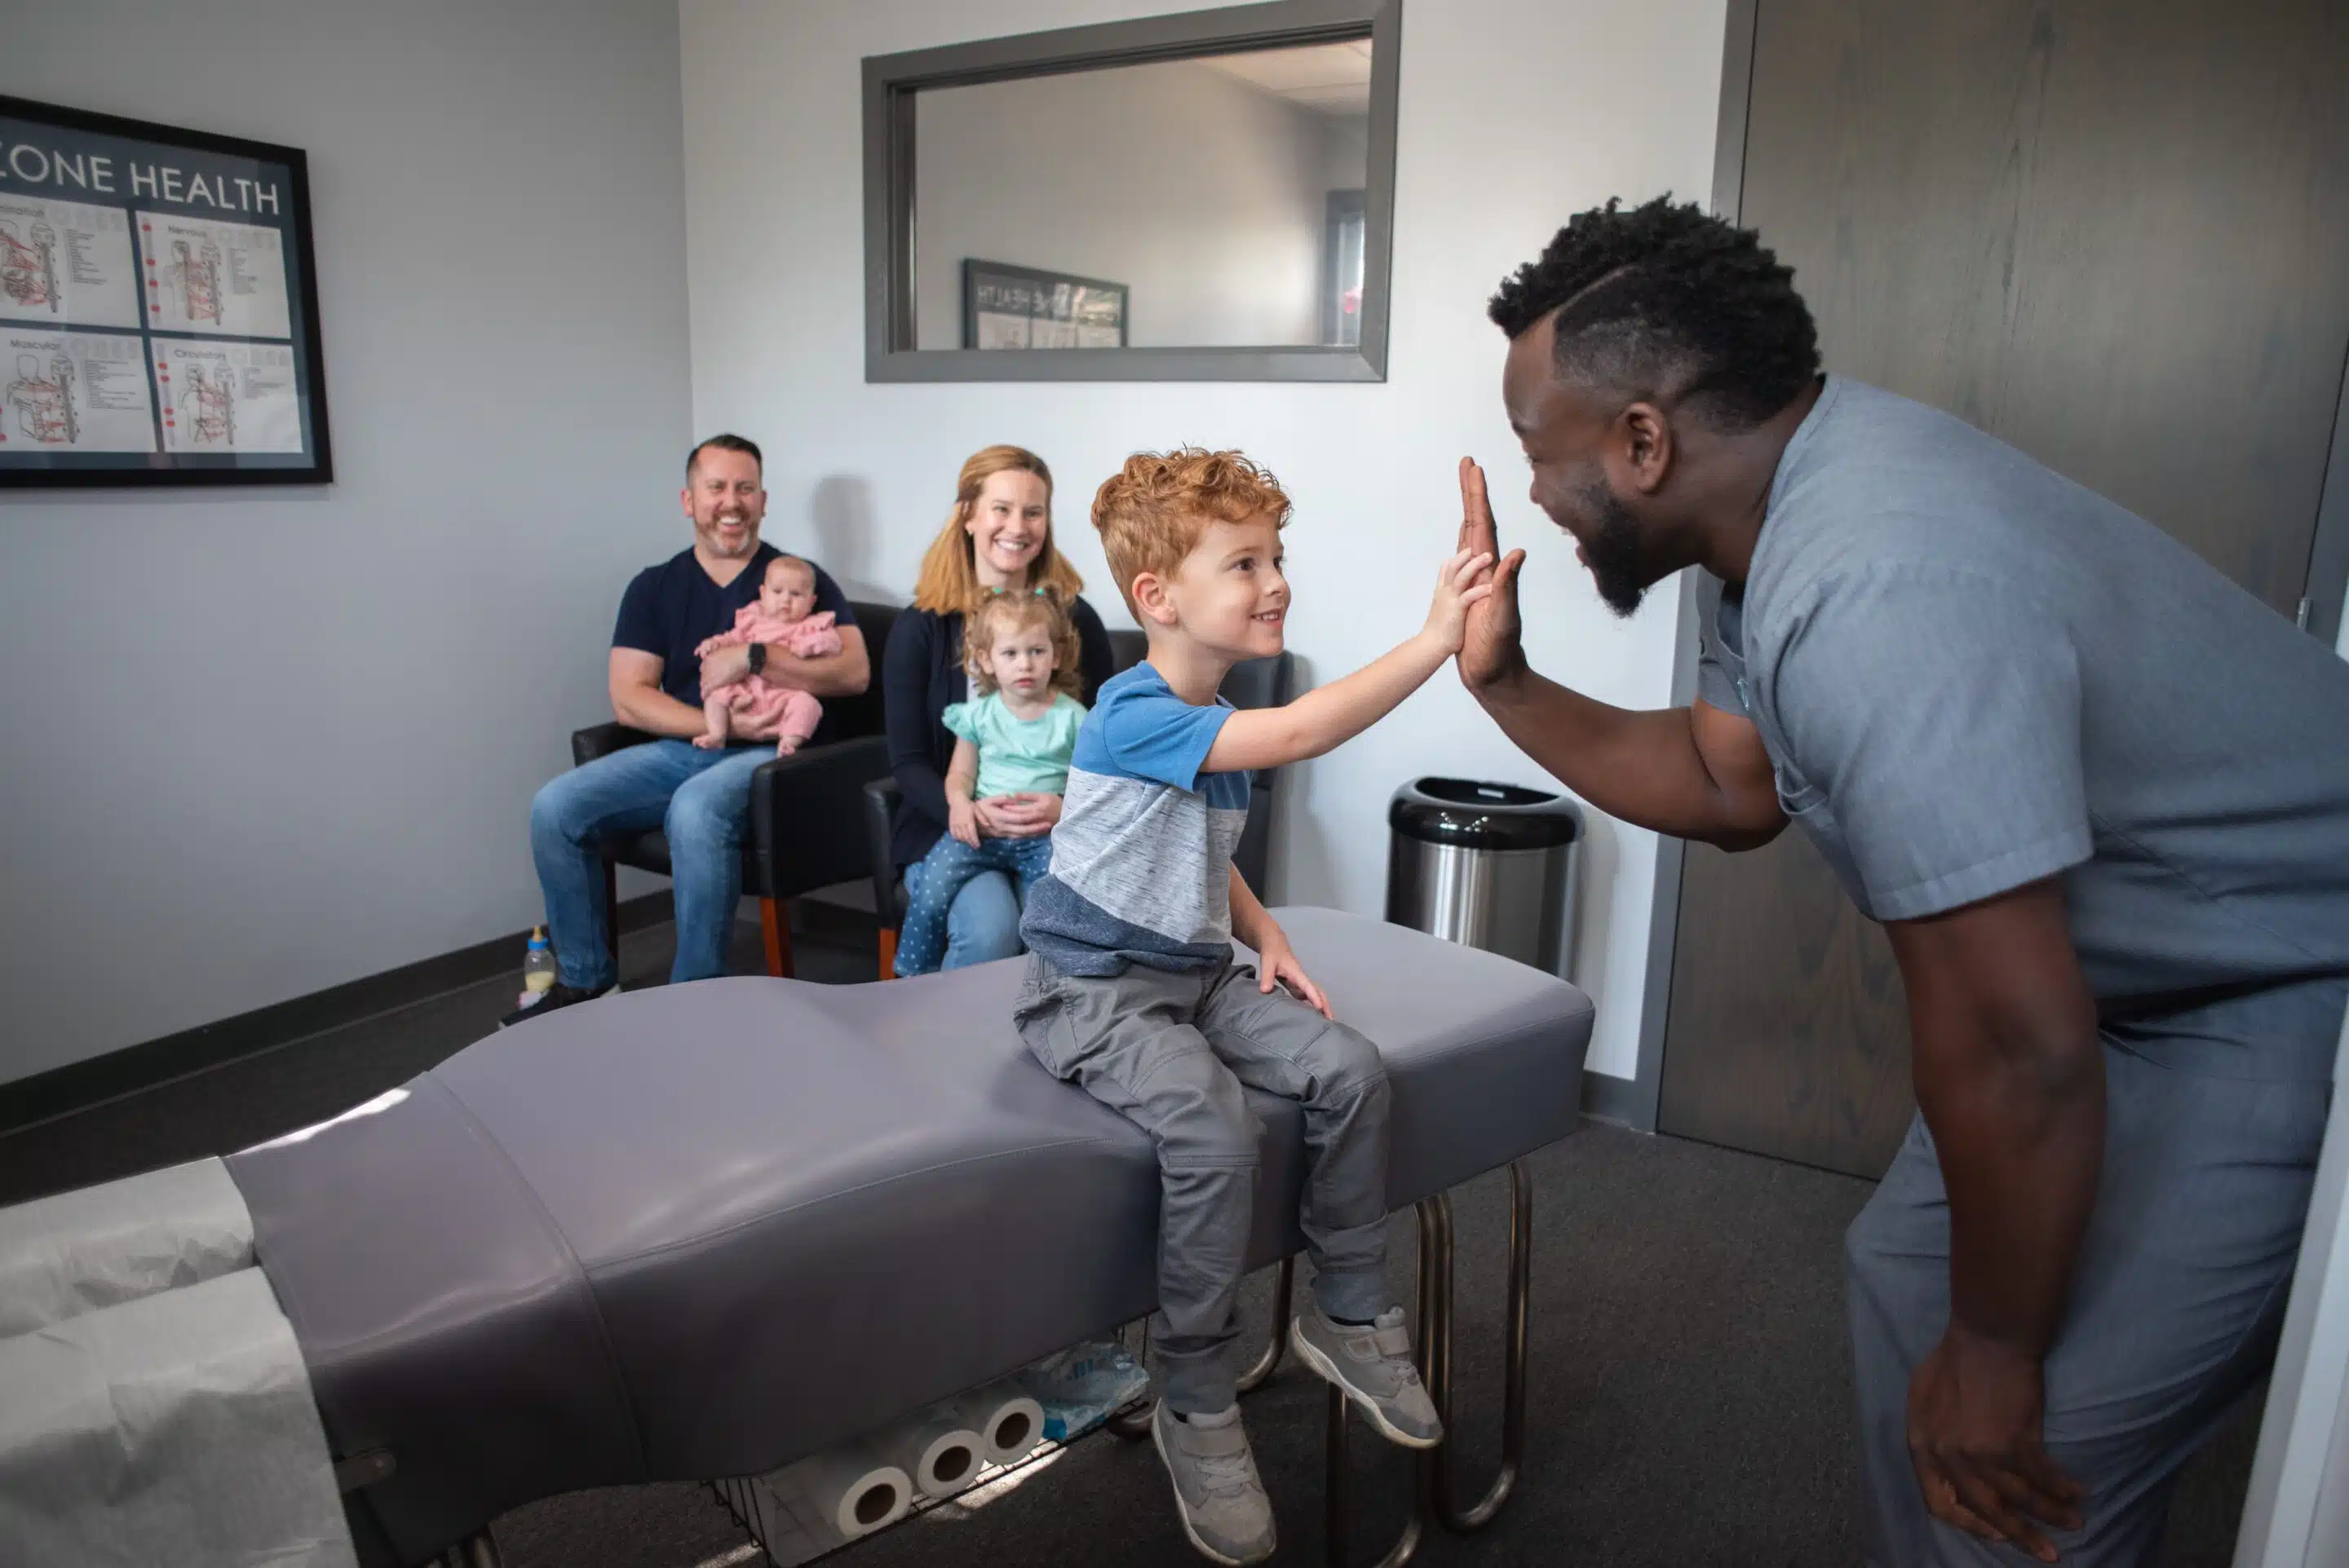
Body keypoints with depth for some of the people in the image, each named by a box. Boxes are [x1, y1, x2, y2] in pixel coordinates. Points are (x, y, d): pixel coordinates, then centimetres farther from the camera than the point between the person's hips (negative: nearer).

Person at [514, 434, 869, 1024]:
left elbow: (854, 672, -9)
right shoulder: (654, 587, 11)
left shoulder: (799, 579, 4)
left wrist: (752, 658, -19)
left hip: (770, 754, -4)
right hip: (679, 750, 5)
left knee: (696, 809, -36)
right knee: (556, 806, -15)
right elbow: (628, 700, 1)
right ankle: (584, 980, 4)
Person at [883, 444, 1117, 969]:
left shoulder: (1077, 619, 6)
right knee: (990, 929, -30)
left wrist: (1067, 807, -17)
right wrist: (969, 810, -21)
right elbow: (908, 762, 0)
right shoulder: (920, 628, 2)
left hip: (1058, 833, 1)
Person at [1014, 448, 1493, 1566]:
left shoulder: (1217, 730, 9)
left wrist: (1265, 936, 6)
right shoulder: (1133, 717, -20)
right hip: (1097, 990, -8)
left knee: (1351, 1073, -9)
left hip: (1198, 971, 8)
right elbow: (1298, 734, -35)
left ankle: (1348, 1315, 11)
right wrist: (1434, 639, -37)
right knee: (1215, 1135, -30)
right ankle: (1197, 1408, -9)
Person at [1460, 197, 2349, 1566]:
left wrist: (1994, 1358, -16)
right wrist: (1502, 683, 0)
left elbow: (2017, 1046, -31)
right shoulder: (1786, 501, -4)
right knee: (1907, 1273, 16)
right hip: (2144, 975, 9)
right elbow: (1729, 786, 7)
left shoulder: (1873, 593, -36)